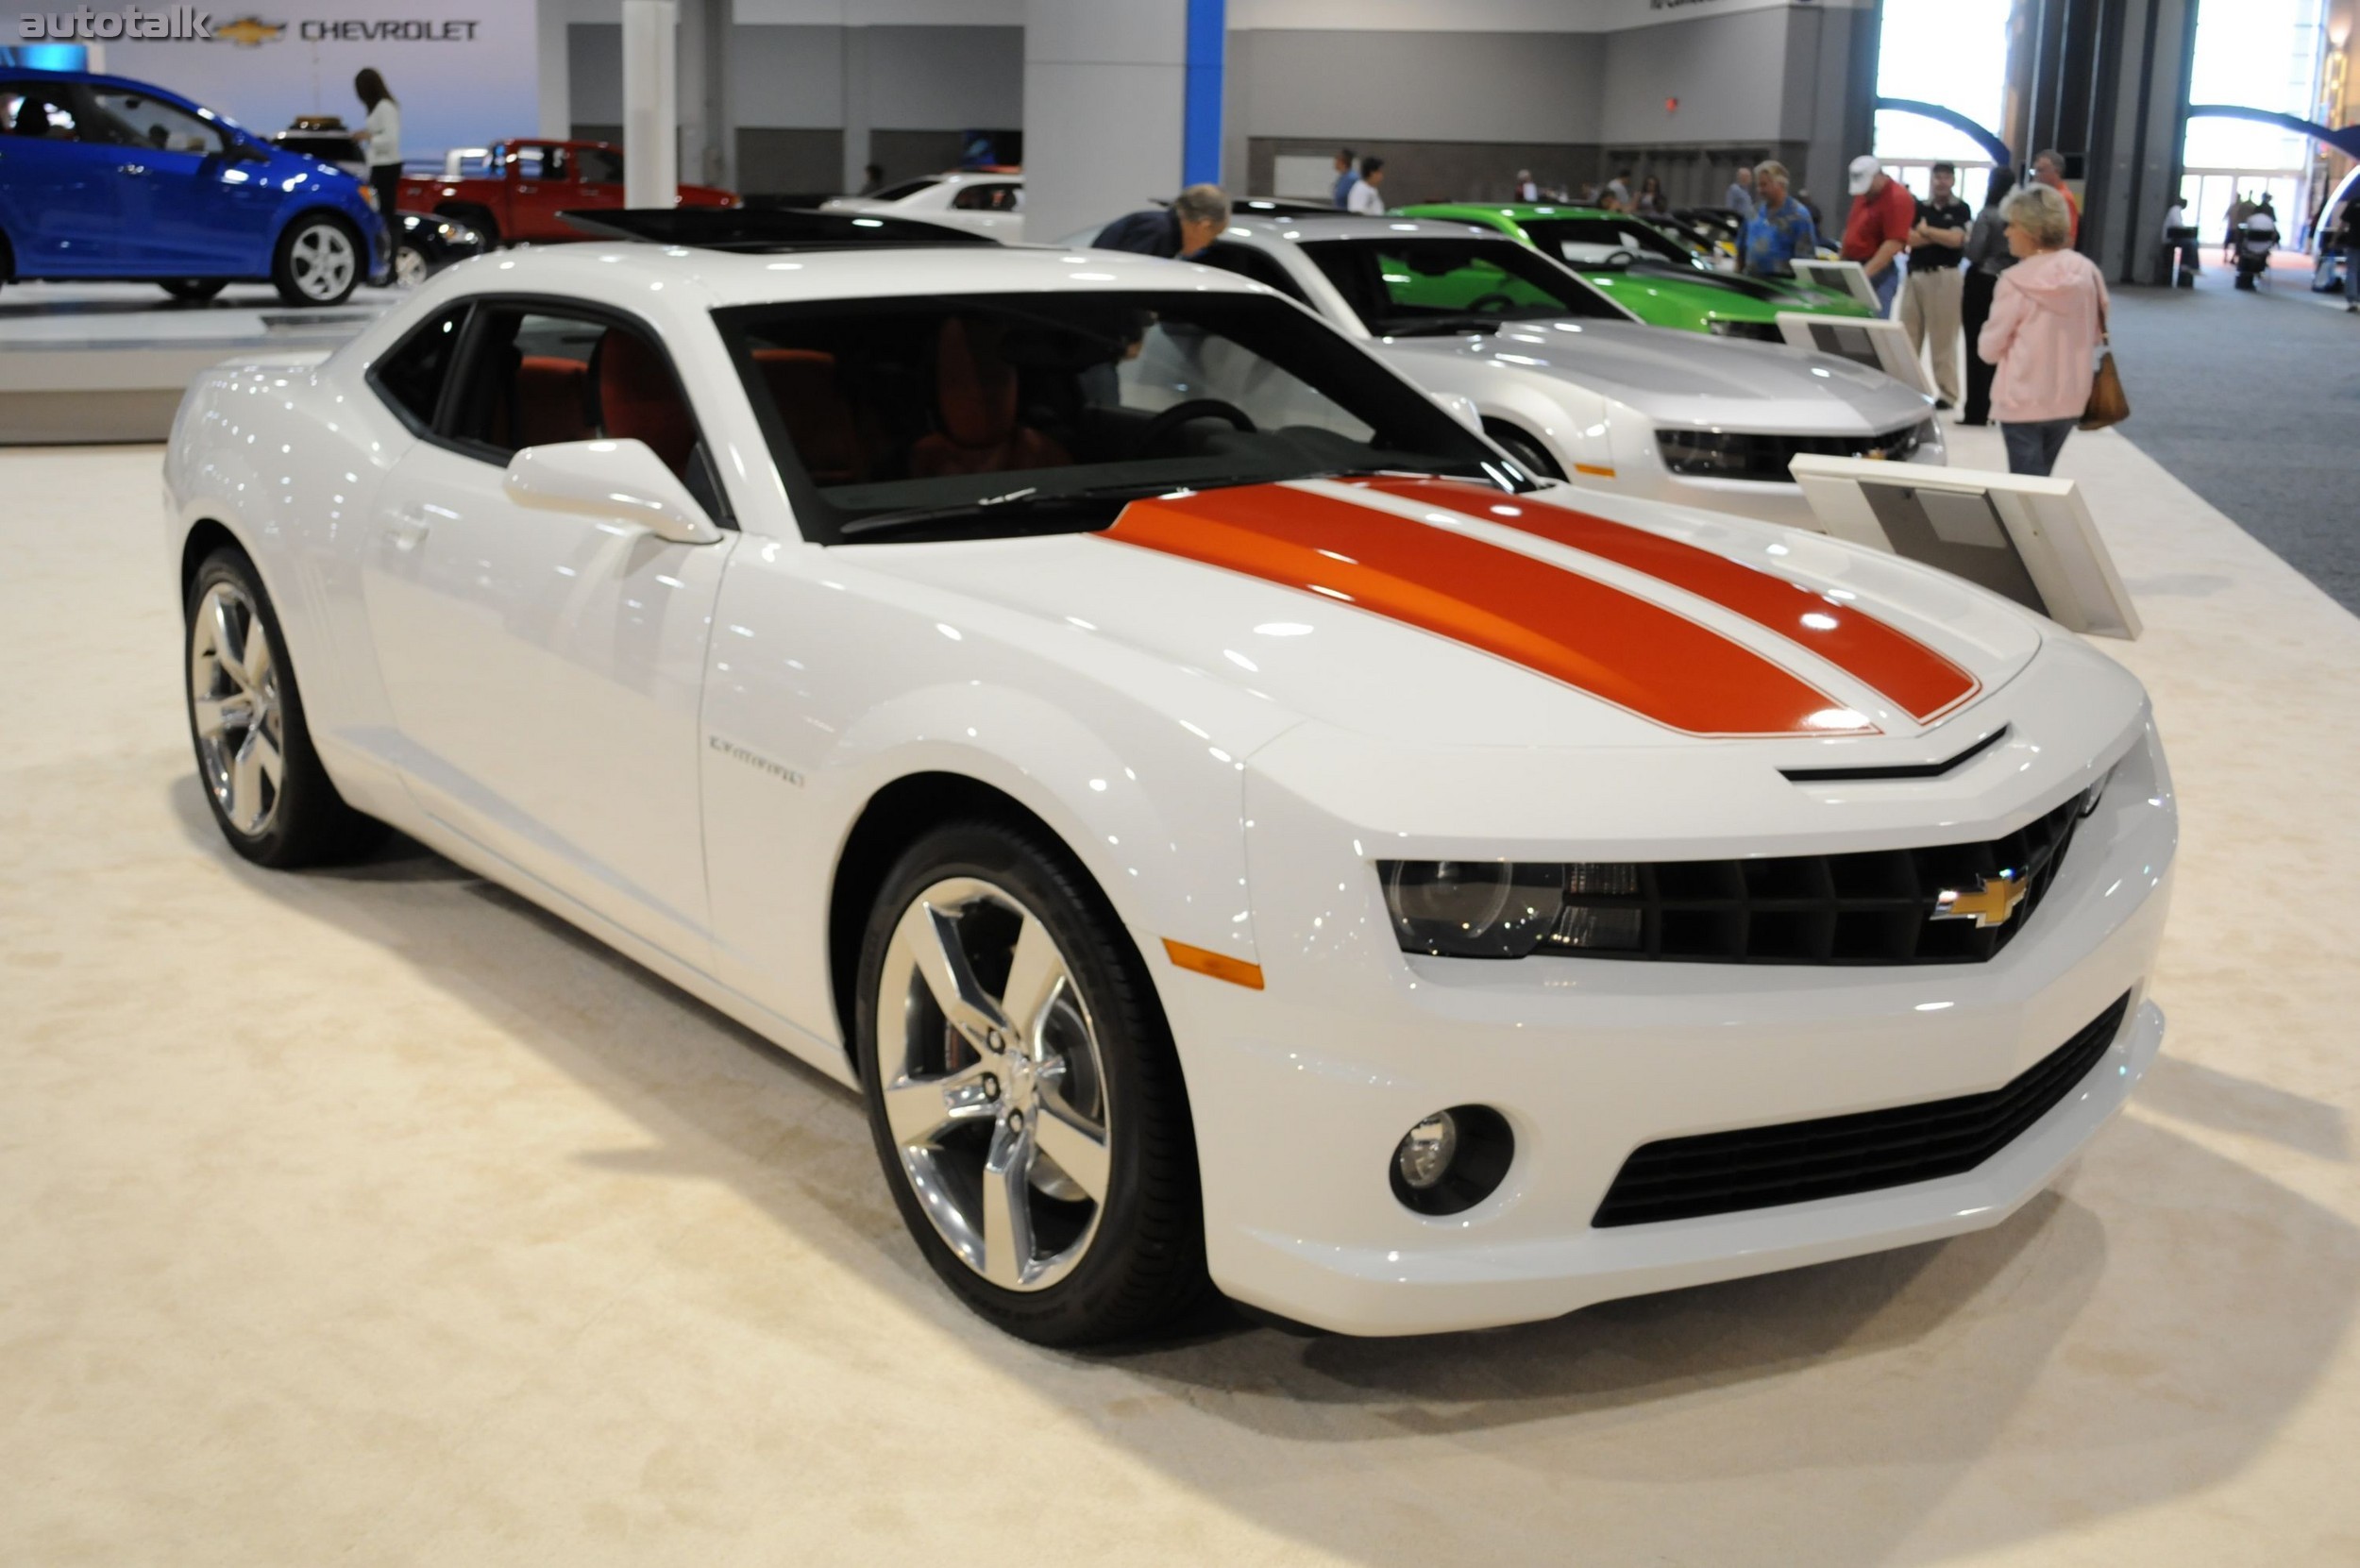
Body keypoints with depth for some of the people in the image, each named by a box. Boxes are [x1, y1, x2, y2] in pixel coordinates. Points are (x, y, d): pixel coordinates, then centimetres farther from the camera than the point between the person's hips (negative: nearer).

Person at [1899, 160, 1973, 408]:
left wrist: (1926, 231, -2)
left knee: (1943, 338, -3)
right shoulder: (1919, 207, 12)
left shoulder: (1961, 209, 2)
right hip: (1915, 275, 4)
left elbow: (1956, 239, -12)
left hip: (1944, 277, -4)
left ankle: (1948, 394, 1)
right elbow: (1909, 237, -3)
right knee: (1907, 336, 4)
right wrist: (1942, 236, -8)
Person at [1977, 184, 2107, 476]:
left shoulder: (2016, 281, -16)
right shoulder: (2087, 272, -1)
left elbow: (1989, 349, -9)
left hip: (2023, 400, -5)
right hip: (2069, 399, 5)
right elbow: (2096, 336, 10)